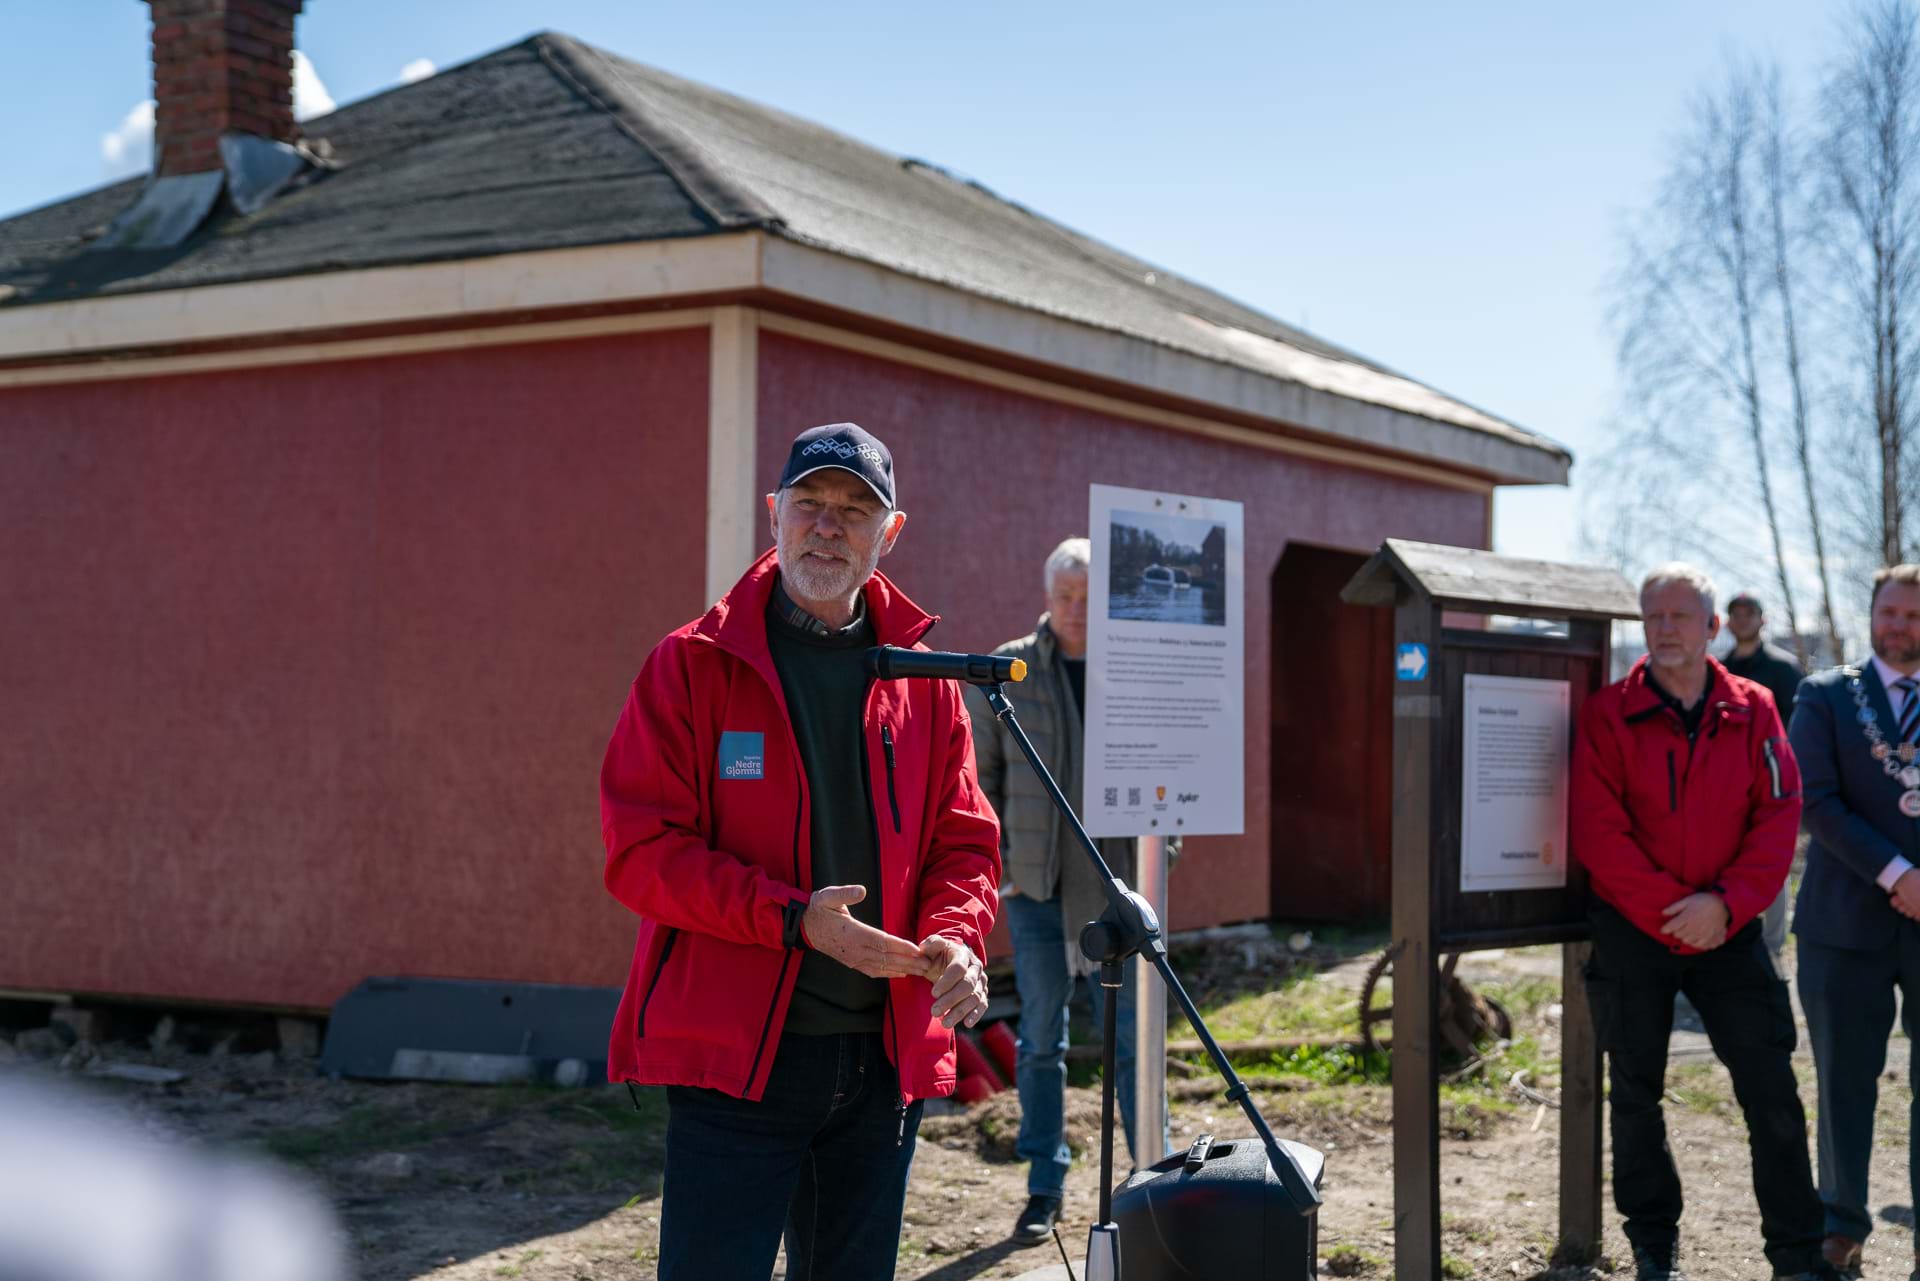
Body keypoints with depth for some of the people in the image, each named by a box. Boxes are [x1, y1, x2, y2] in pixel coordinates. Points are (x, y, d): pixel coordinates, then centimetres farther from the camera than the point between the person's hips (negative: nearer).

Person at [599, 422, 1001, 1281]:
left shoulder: (925, 682, 10)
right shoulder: (692, 666, -2)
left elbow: (965, 843, 11)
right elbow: (642, 848, -9)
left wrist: (955, 938, -11)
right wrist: (795, 918, -20)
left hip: (886, 1057, 5)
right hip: (736, 1056, -4)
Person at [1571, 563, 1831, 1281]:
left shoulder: (1753, 712, 2)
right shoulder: (1609, 714, -4)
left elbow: (1779, 818, -3)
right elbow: (1597, 831, -10)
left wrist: (1725, 904, -15)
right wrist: (1673, 911, -15)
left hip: (1727, 928, 1)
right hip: (1631, 930, -1)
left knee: (1772, 1091, -1)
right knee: (1636, 1092, 8)